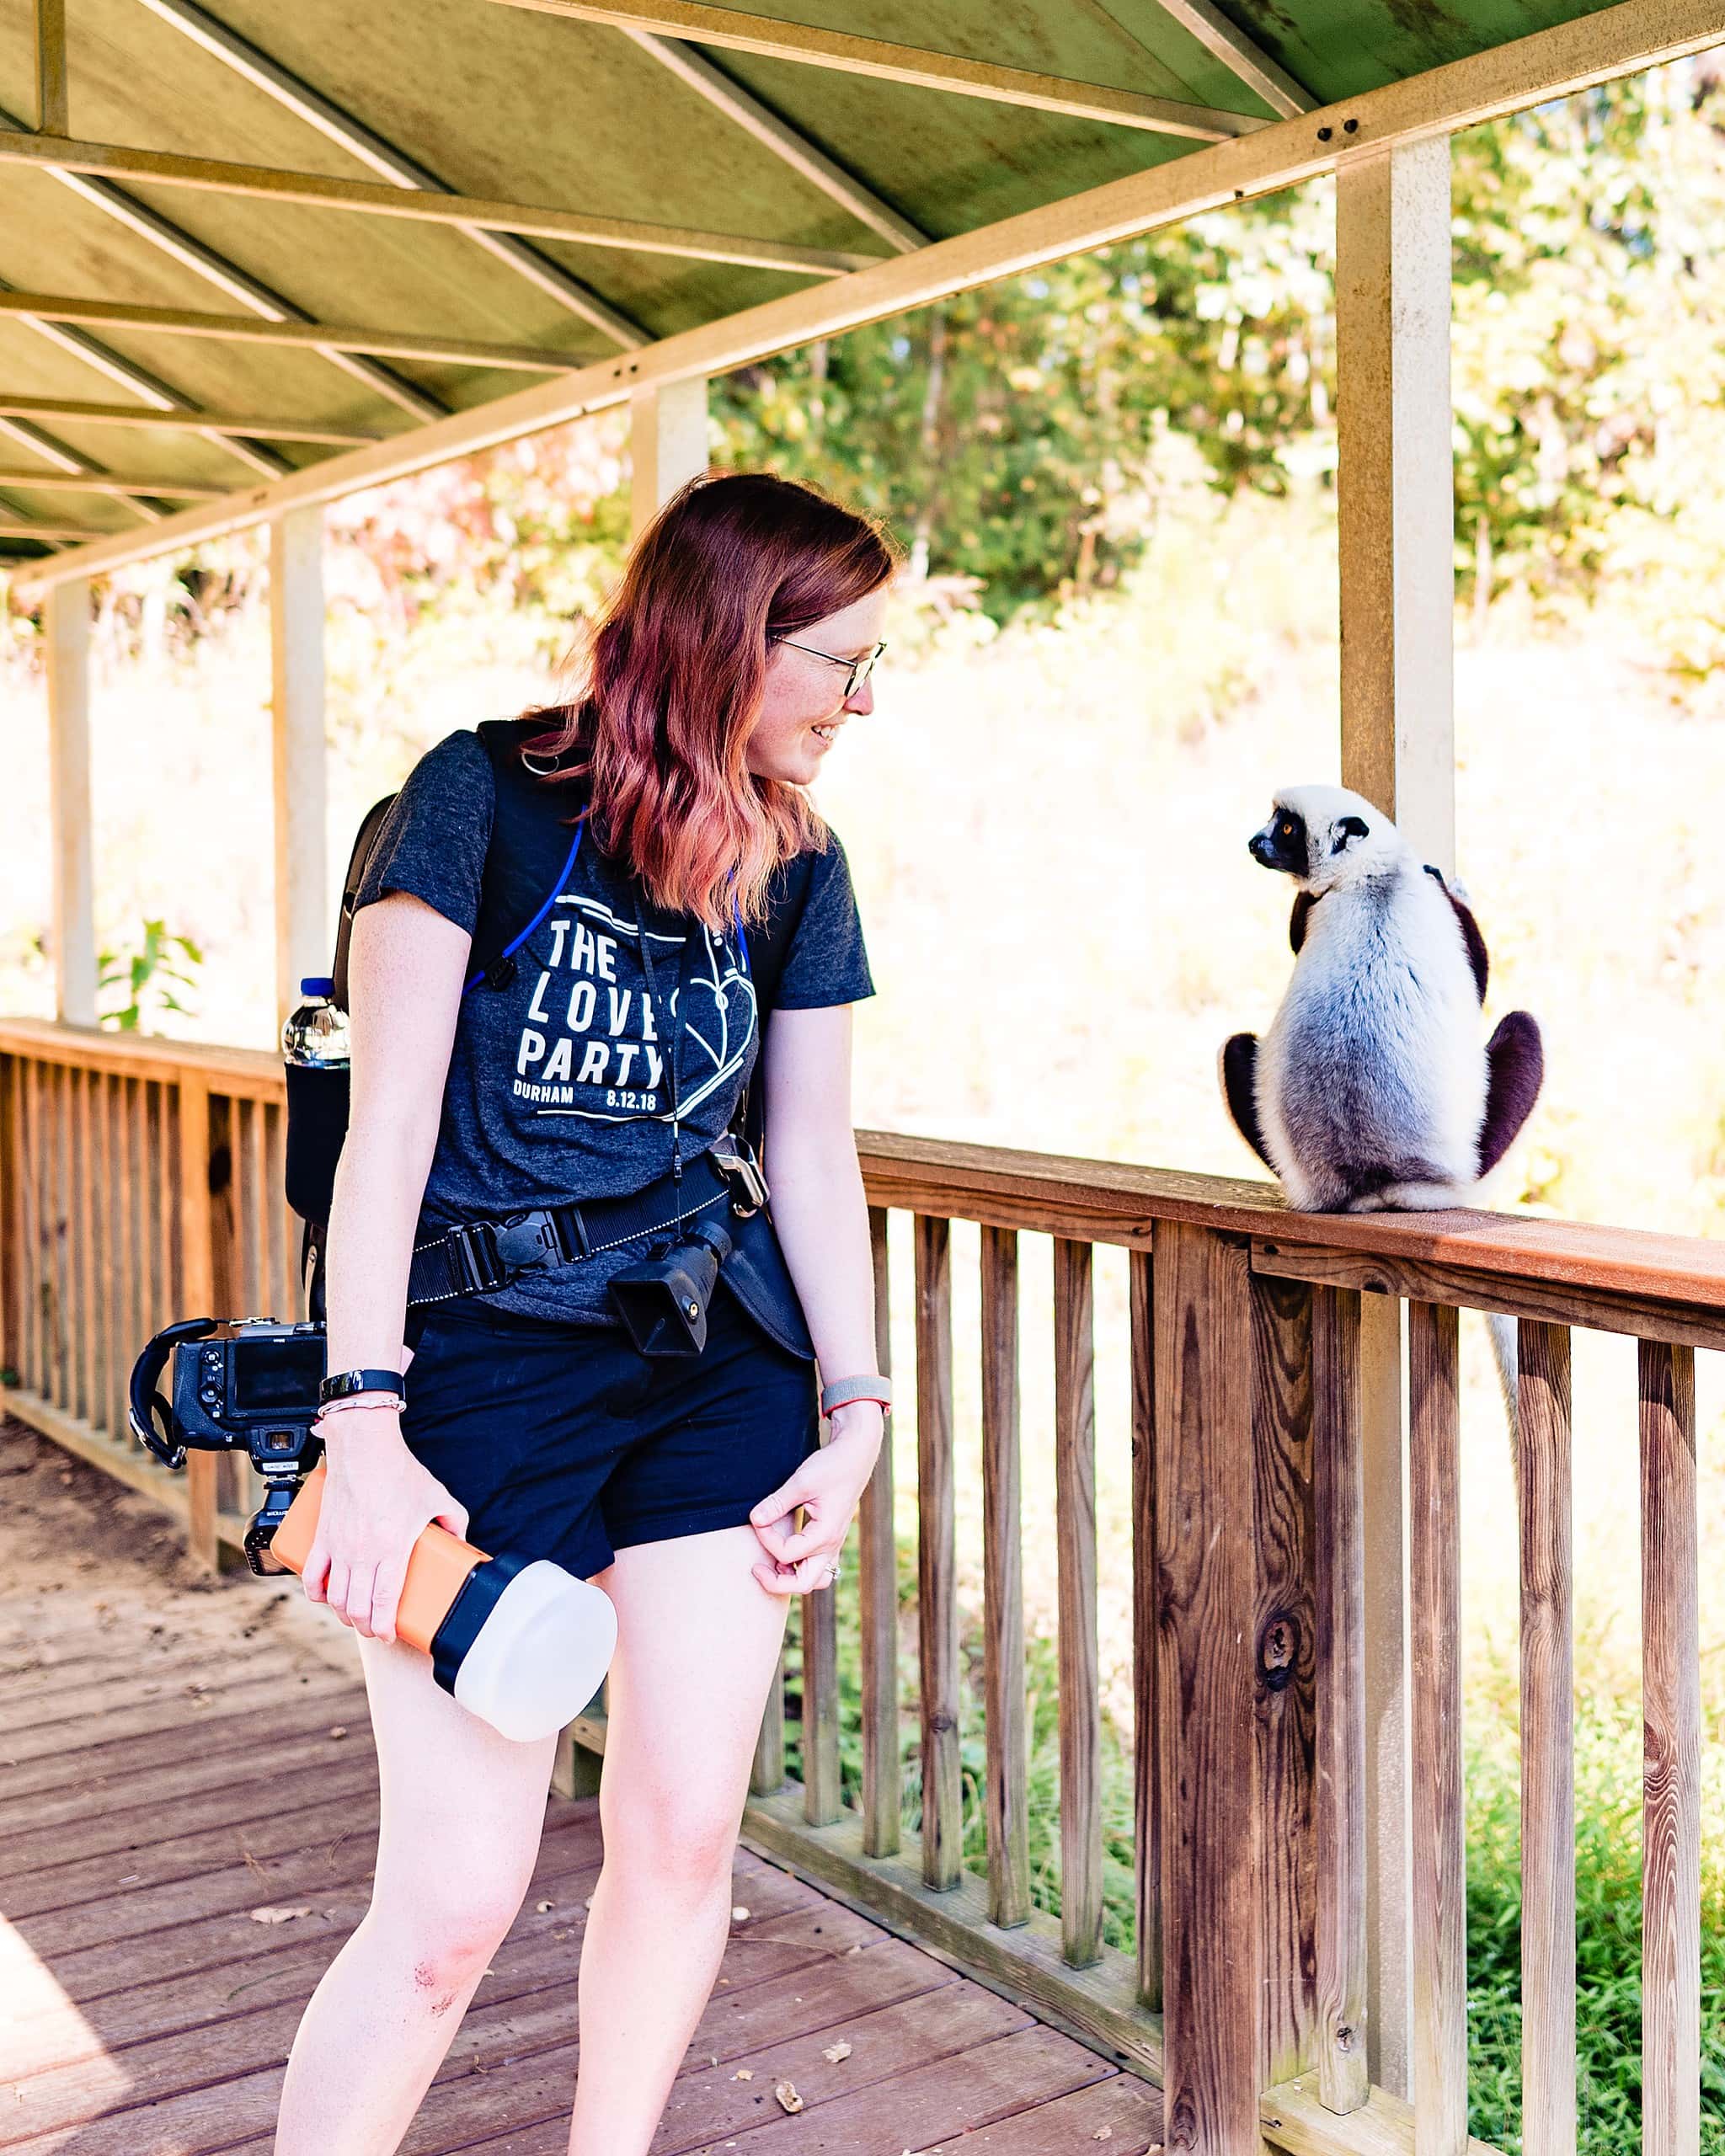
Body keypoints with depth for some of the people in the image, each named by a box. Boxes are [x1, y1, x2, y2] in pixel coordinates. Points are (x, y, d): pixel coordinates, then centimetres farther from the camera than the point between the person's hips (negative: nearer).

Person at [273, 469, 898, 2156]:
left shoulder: (796, 870, 8)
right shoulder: (482, 799, -8)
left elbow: (813, 1158, 13)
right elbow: (389, 1130, -11)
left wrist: (856, 1418, 7)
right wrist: (364, 1430, -16)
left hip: (717, 1372, 5)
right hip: (483, 1358, -5)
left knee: (686, 1841, 7)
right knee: (459, 1892, -5)